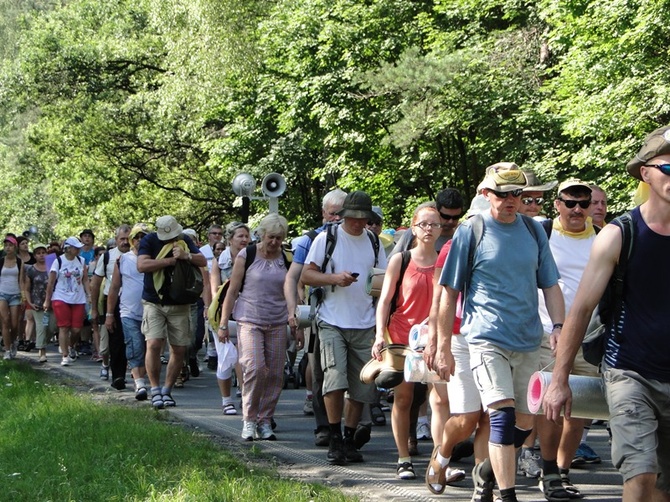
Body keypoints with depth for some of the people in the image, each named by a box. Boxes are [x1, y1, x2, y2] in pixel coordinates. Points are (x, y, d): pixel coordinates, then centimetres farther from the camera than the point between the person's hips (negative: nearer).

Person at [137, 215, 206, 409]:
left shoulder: (185, 241, 8)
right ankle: (155, 389, -5)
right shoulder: (149, 241, -4)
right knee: (154, 344, -17)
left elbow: (203, 261, 1)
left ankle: (167, 390, 15)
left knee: (179, 350, 2)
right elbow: (142, 265, -19)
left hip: (180, 305, 3)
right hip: (154, 303, -3)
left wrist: (186, 256, -18)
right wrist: (171, 260, -16)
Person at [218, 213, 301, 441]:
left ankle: (265, 420, 12)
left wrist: (296, 327, 11)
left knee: (275, 374, 1)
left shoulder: (286, 260, 8)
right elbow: (232, 291, 2)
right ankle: (249, 419, -5)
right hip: (249, 321, -3)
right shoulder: (246, 255, 0)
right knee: (255, 368, -17)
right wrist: (223, 324, -1)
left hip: (278, 324, 3)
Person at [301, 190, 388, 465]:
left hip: (365, 325, 4)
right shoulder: (327, 238, 2)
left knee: (362, 387, 3)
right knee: (335, 379, -16)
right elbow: (306, 275, 0)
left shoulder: (373, 241, 12)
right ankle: (334, 440, -4)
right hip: (333, 322, -4)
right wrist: (335, 278, -16)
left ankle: (349, 439, 16)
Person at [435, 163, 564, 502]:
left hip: (528, 342, 5)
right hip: (487, 339, -5)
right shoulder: (471, 231, -3)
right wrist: (443, 347, -2)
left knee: (524, 423, 11)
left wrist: (560, 328, -3)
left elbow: (550, 286, 13)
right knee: (503, 416, -18)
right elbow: (450, 293, 0)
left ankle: (486, 471, 35)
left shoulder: (533, 230, 9)